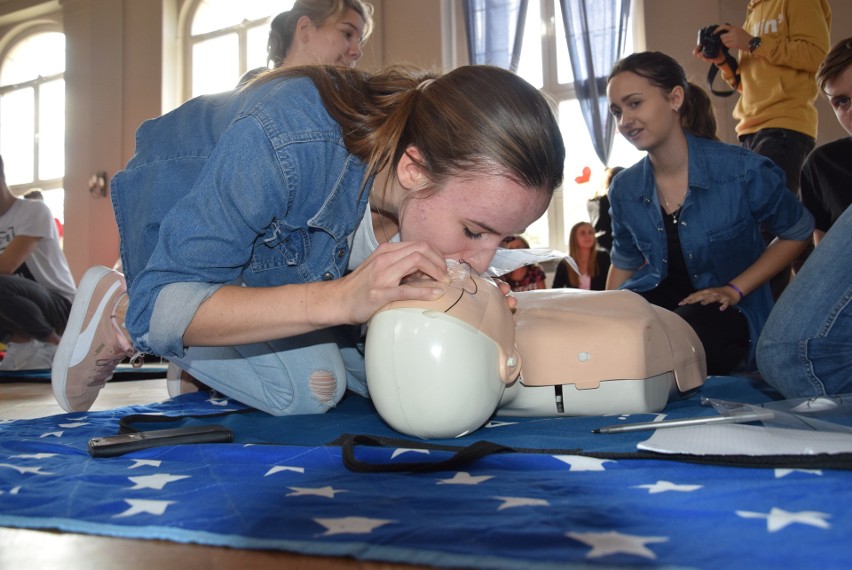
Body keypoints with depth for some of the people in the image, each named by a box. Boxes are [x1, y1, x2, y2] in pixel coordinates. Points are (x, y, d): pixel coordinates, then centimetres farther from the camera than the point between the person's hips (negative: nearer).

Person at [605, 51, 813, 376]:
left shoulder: (744, 171, -15)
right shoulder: (624, 190, -2)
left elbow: (797, 233, 0)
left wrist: (735, 289, -9)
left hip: (727, 311, -3)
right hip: (656, 299, 3)